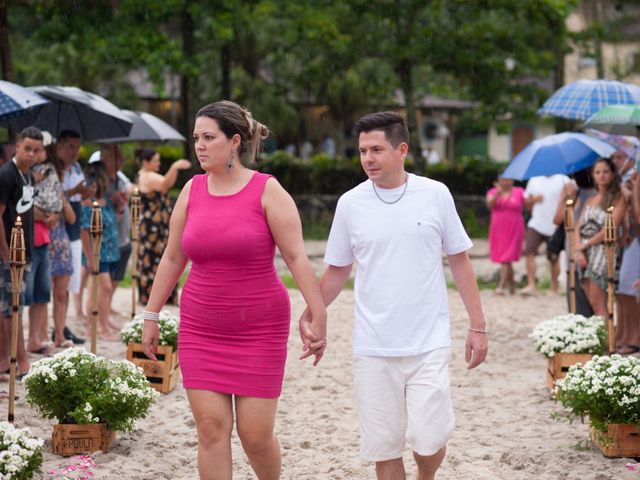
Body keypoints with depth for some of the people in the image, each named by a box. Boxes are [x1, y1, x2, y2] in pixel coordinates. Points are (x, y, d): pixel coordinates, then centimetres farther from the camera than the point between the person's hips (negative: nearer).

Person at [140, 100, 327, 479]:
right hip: (201, 330, 4)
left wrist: (318, 317, -17)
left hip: (259, 329, -4)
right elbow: (172, 258, 12)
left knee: (255, 433, -1)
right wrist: (151, 316, 12)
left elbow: (297, 257, -11)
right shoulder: (192, 190, 5)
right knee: (211, 428, -1)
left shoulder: (267, 191, -8)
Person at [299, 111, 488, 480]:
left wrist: (478, 327, 3)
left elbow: (459, 261, 6)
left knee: (429, 439, -8)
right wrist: (310, 314, -2)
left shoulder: (435, 195, -1)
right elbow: (338, 270, 12)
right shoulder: (351, 204, 2)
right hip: (373, 348, 1)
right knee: (384, 448, 4)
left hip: (429, 343, -1)